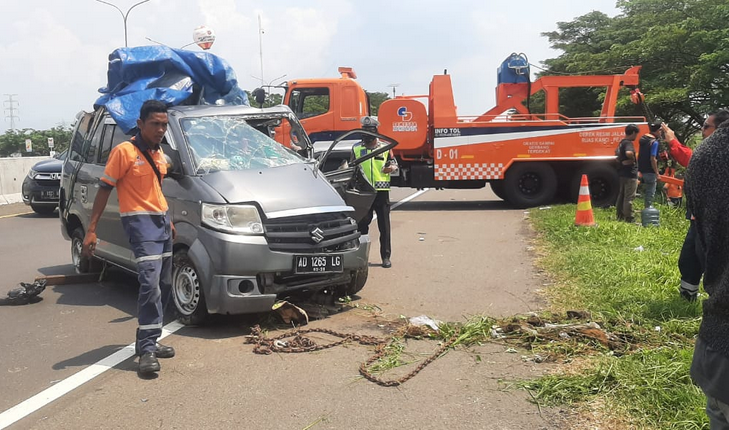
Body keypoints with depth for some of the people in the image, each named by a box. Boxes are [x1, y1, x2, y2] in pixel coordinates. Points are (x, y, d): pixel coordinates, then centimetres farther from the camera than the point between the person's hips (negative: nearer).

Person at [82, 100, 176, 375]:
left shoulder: (159, 153, 13)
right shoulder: (124, 151, -9)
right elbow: (104, 189, -9)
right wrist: (91, 230, -14)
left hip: (162, 220, 8)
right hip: (140, 221, -8)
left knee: (164, 285, 8)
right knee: (150, 284, -18)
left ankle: (148, 340, 18)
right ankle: (147, 349, -15)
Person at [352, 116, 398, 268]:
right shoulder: (356, 148, 9)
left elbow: (395, 164, 13)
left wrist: (391, 168, -9)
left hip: (381, 191, -1)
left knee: (384, 226, 2)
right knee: (362, 223, 5)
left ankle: (386, 257, 9)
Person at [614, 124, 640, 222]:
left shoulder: (621, 143, 13)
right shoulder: (628, 143, -16)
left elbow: (618, 153, 31)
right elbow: (629, 153, -36)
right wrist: (633, 159, -18)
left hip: (622, 173, 10)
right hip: (630, 174, -10)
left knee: (621, 196, 14)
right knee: (629, 197, -7)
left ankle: (620, 216, 21)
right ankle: (629, 218, -5)